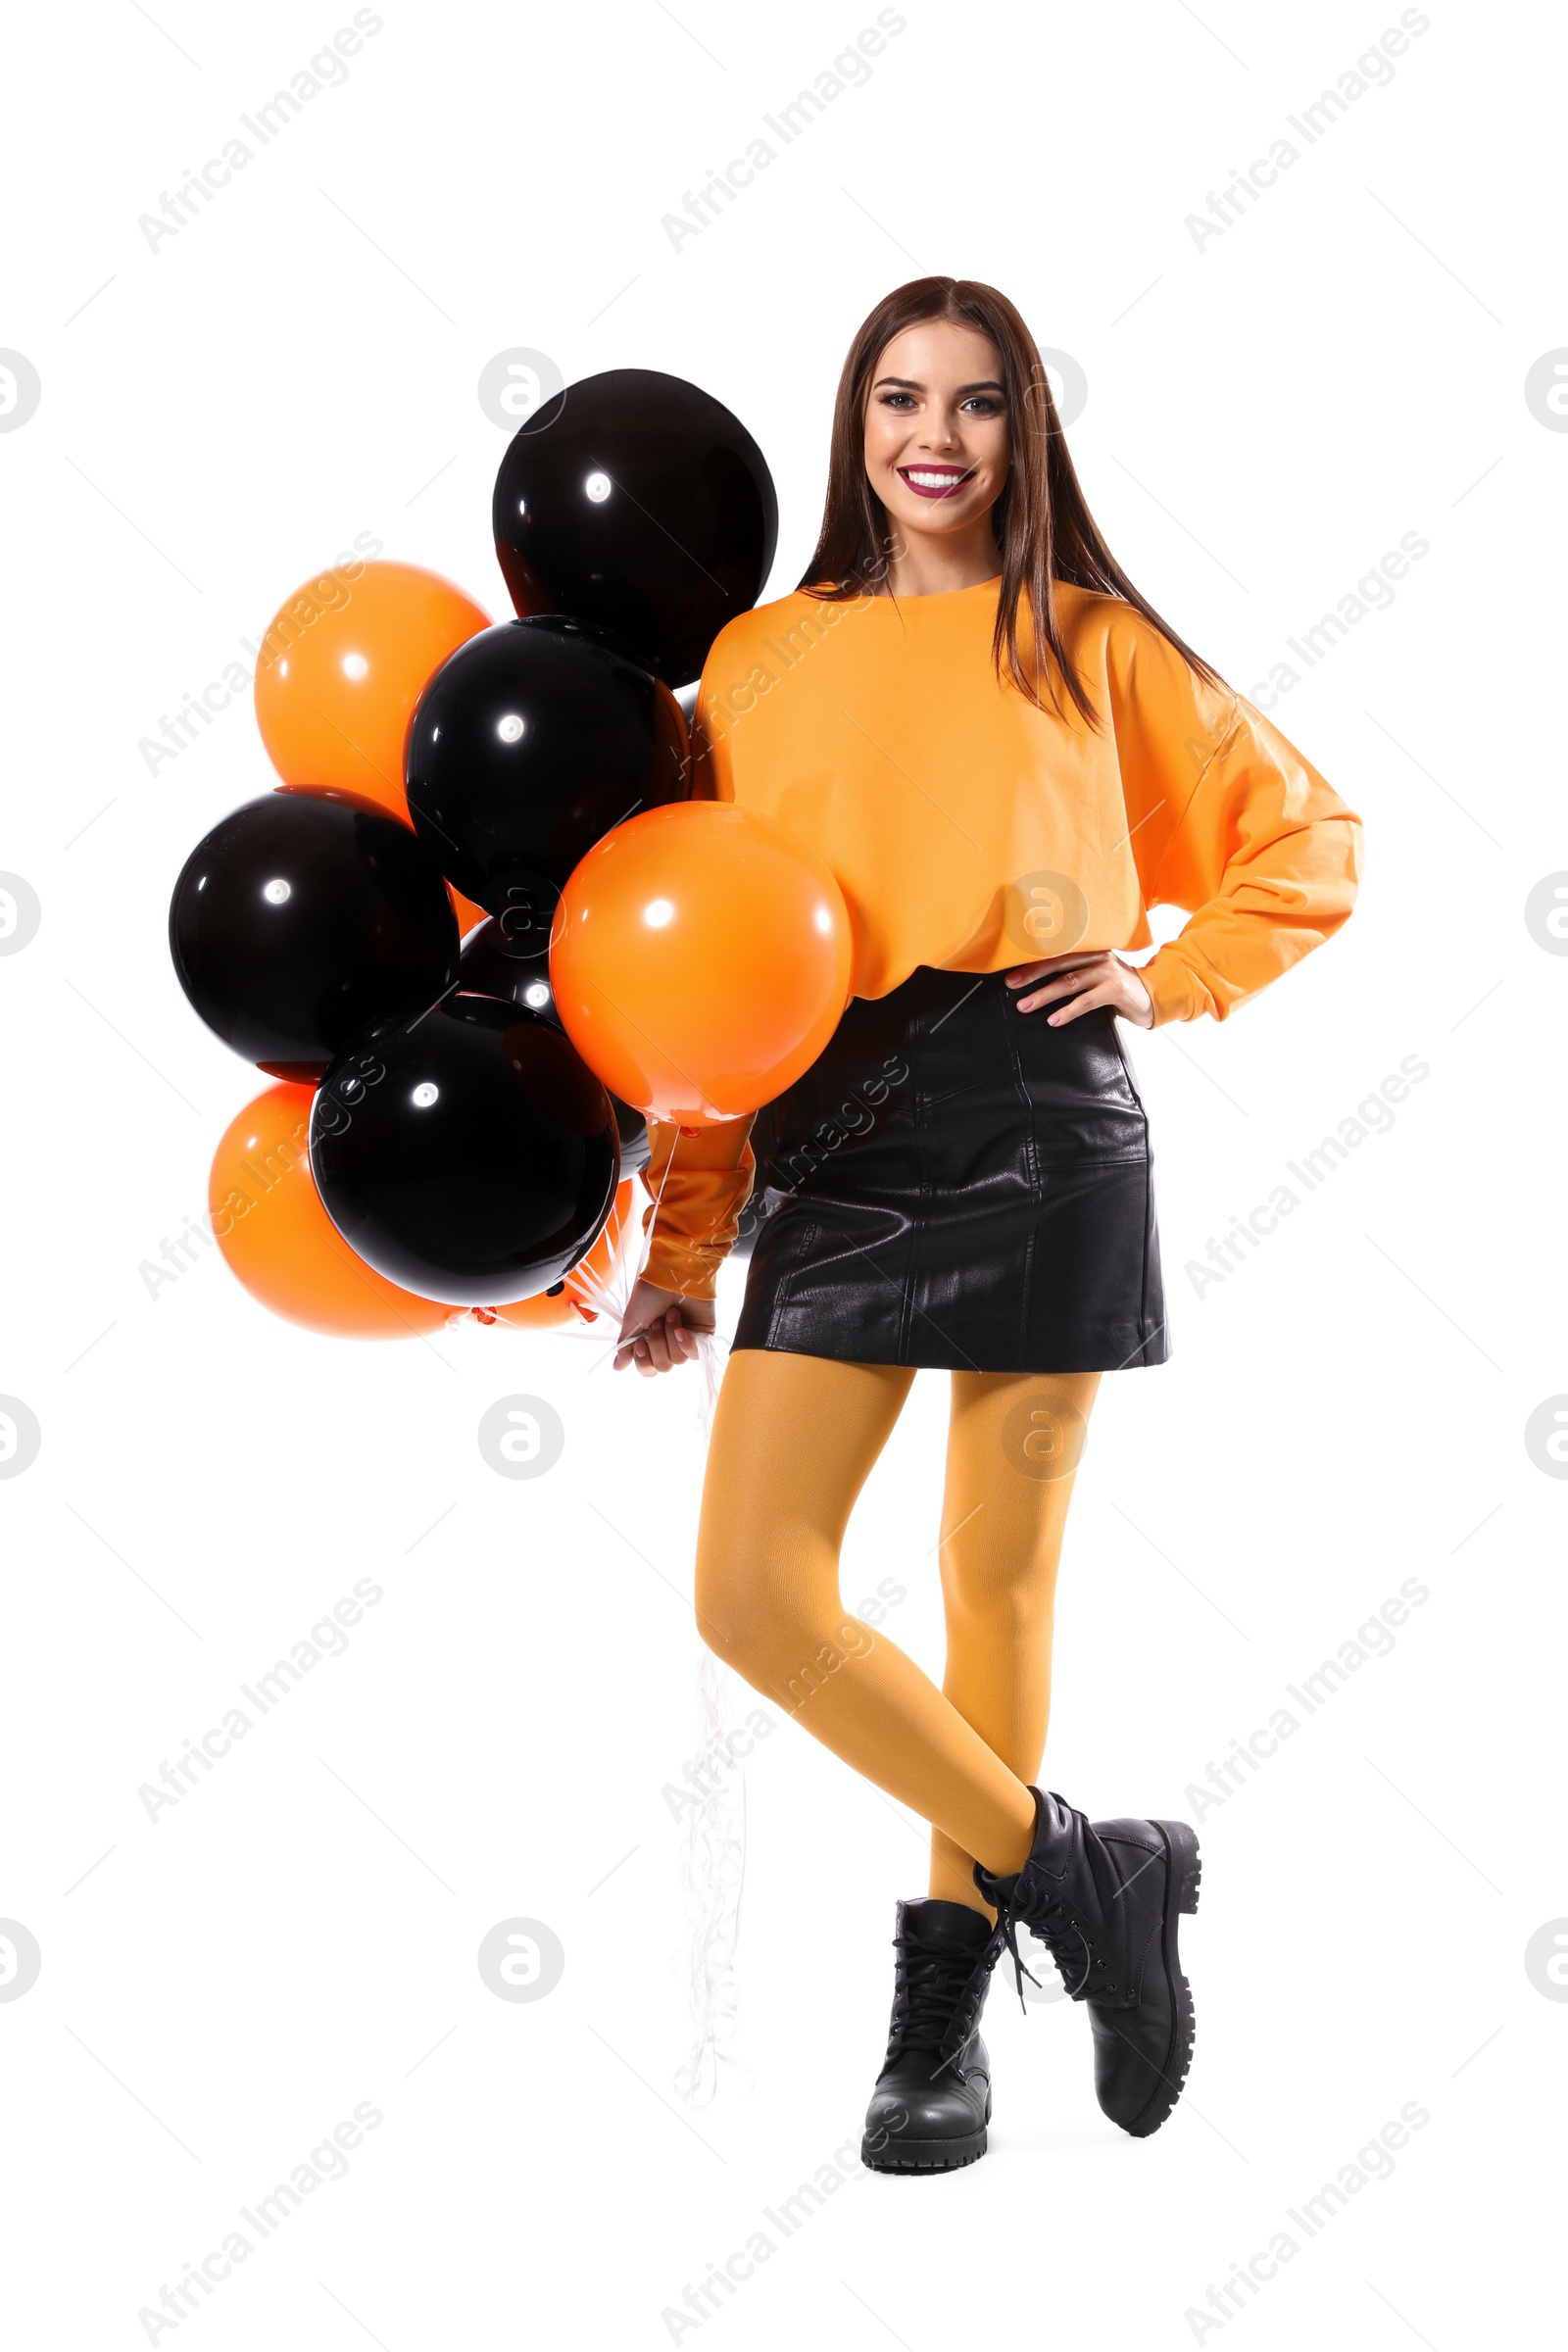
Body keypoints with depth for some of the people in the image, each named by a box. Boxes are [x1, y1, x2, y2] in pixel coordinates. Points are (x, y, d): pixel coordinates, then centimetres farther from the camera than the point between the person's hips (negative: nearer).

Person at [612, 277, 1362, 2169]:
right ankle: (1084, 1875, 9)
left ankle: (944, 2006, 21)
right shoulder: (760, 657, 11)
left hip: (1039, 1129, -2)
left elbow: (1305, 836, 17)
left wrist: (1174, 981, 1)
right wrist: (685, 1245, 6)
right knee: (753, 1596, -8)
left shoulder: (1090, 642, 9)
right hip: (834, 1144, 2)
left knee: (997, 1586, 4)